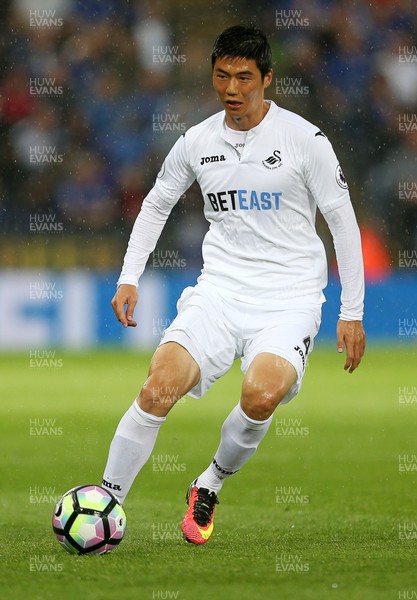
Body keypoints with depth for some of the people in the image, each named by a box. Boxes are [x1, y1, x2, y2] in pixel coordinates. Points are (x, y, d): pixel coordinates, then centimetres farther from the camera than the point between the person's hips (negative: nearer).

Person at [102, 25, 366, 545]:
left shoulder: (304, 139, -4)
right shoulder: (197, 142, 6)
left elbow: (343, 222, 1)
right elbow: (155, 205, 22)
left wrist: (352, 312, -2)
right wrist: (129, 278, 12)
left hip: (289, 301, -3)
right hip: (220, 291, 3)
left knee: (262, 394, -30)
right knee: (160, 385, -22)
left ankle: (209, 487, -2)